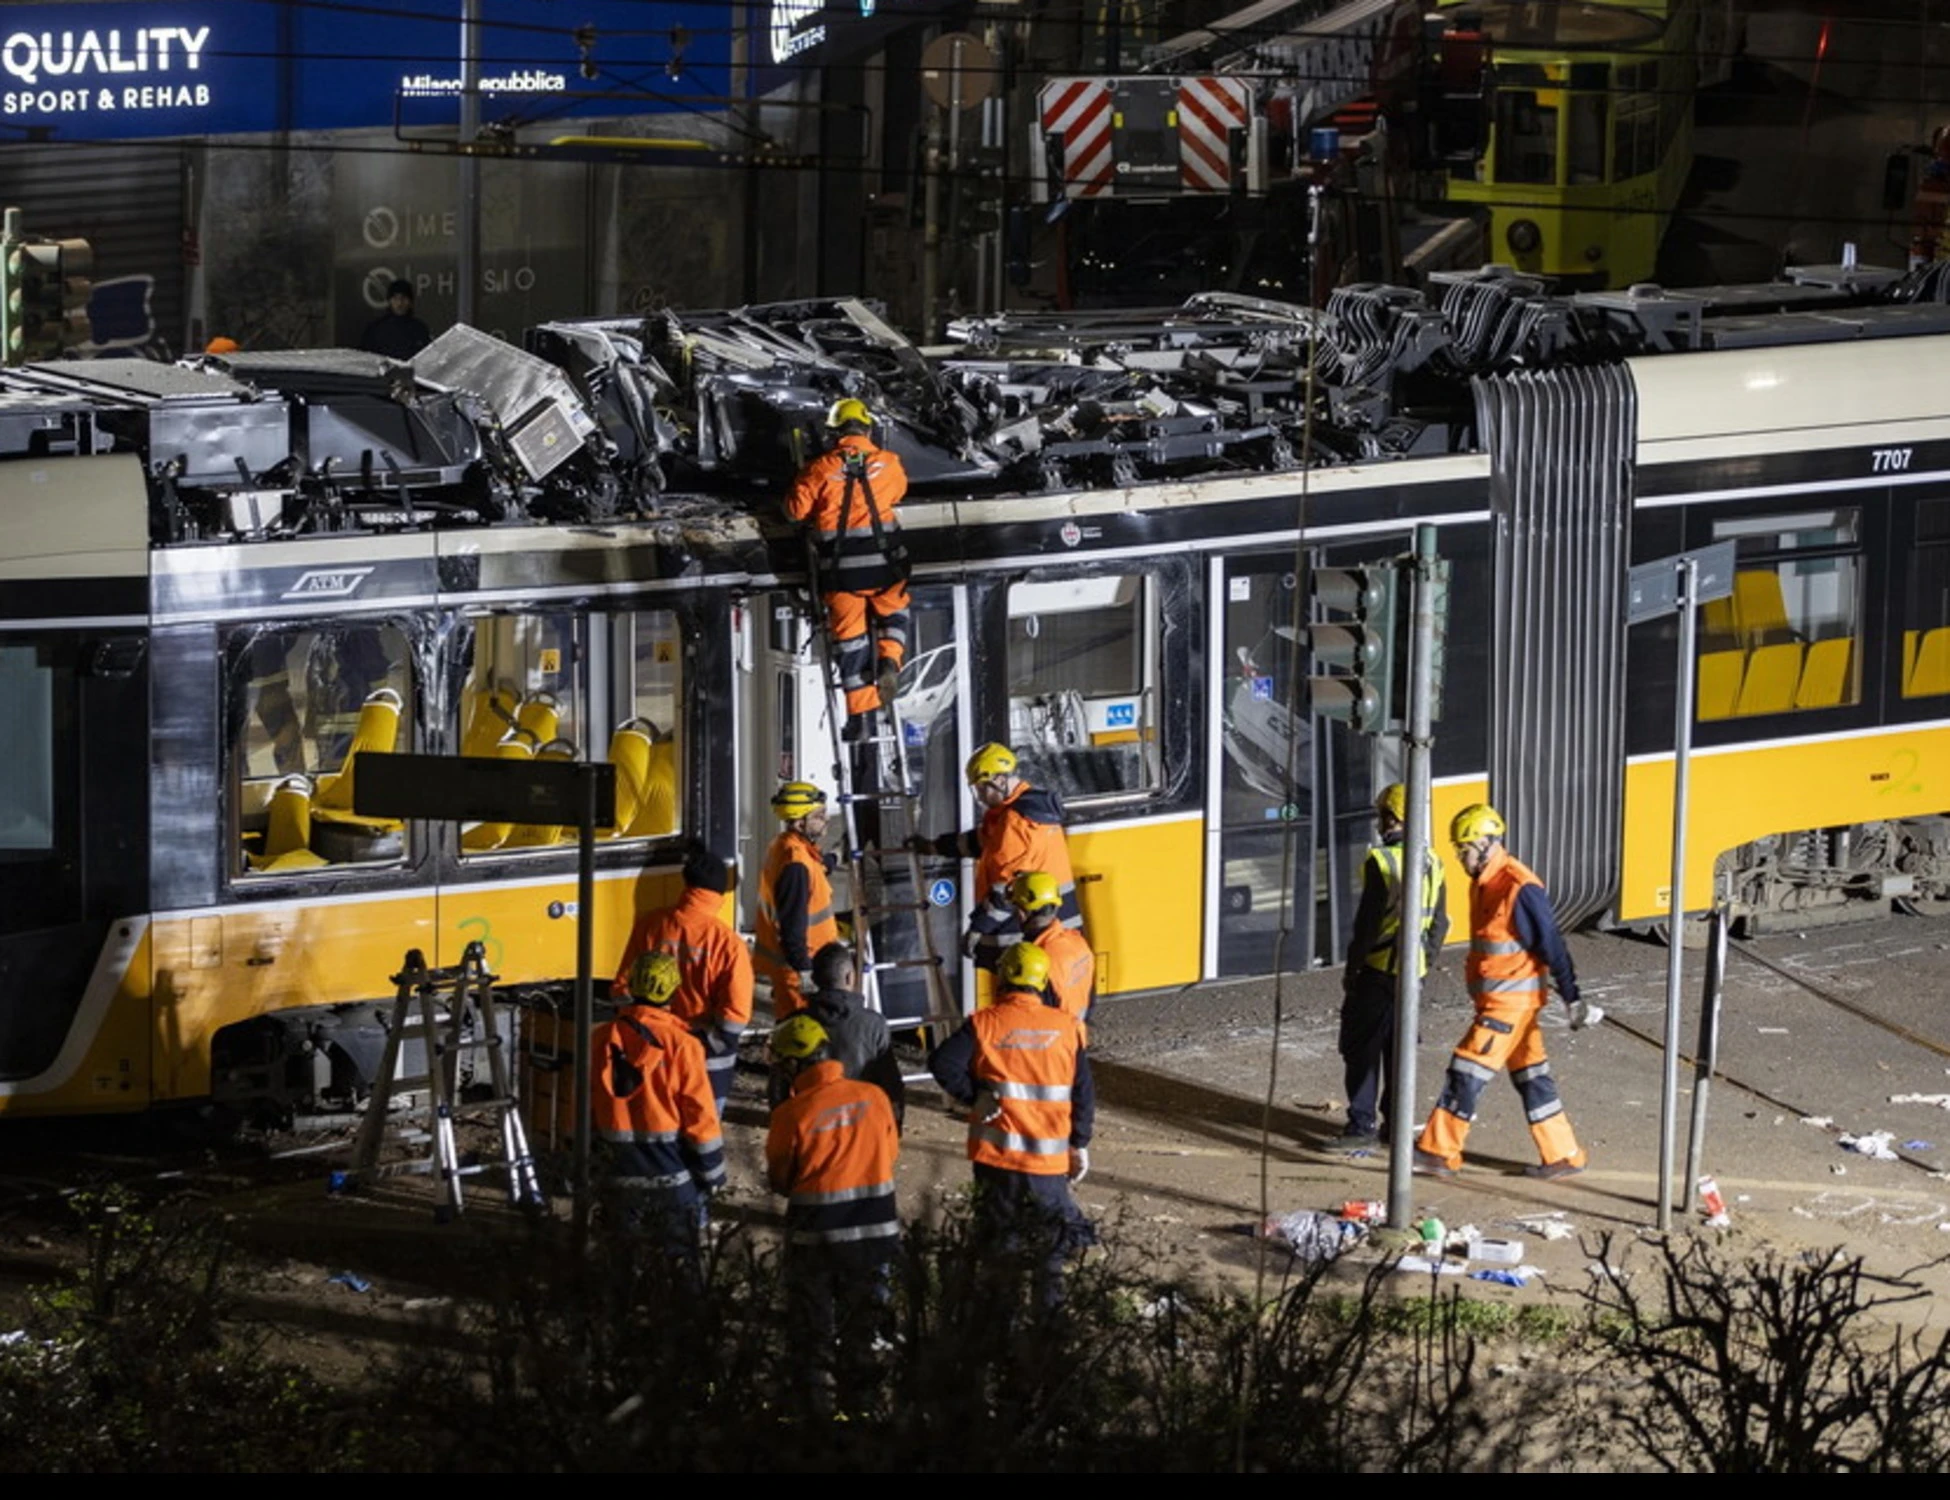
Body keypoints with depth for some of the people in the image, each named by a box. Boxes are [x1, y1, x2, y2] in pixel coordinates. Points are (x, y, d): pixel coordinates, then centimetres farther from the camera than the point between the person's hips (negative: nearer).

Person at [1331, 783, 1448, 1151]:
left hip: (1378, 969, -7)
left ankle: (1362, 1125, -5)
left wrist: (1351, 968, -8)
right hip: (1412, 971, 7)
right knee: (1399, 1048, 14)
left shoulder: (1381, 862, -15)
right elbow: (1439, 923, 12)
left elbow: (1368, 922, -16)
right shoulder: (1432, 863, 8)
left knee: (1361, 1048, -2)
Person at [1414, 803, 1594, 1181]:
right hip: (1495, 998, 10)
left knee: (1467, 1071, -9)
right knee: (1530, 1075, 12)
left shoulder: (1520, 888, -19)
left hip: (1513, 999, -10)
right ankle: (1563, 1156, 18)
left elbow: (1551, 944, -16)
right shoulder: (1482, 884, 10)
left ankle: (1439, 1152, -4)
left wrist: (1572, 997, -15)